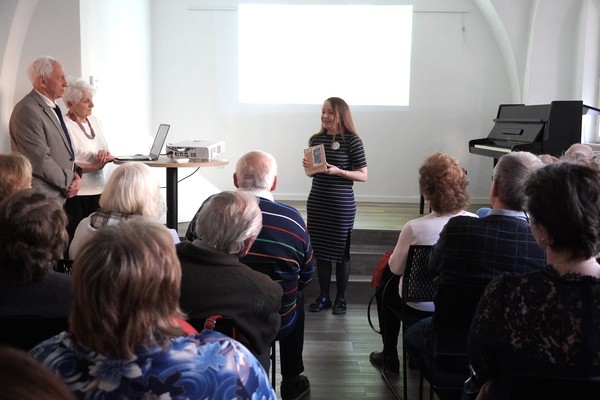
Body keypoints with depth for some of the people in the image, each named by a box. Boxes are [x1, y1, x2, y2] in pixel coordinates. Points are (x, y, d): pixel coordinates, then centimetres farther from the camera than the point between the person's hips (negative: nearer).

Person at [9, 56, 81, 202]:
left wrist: (75, 173, 0)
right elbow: (41, 160, -21)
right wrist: (69, 182, -9)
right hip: (41, 199, -9)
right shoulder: (27, 111, -18)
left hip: (59, 194, 9)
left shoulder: (51, 107, 12)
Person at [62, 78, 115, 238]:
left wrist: (106, 154, -7)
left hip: (98, 189, 7)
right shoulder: (65, 126, -11)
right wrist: (96, 166, -16)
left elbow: (107, 152, 16)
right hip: (76, 194, -6)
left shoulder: (95, 121, 11)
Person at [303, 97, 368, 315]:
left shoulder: (352, 140, -7)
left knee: (341, 252, 5)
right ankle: (323, 296, 21)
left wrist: (338, 171, -20)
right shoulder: (316, 139, 7)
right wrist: (308, 167, -5)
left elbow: (363, 175, -8)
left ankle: (340, 298, 19)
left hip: (342, 206, -4)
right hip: (317, 203, 5)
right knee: (320, 251, 9)